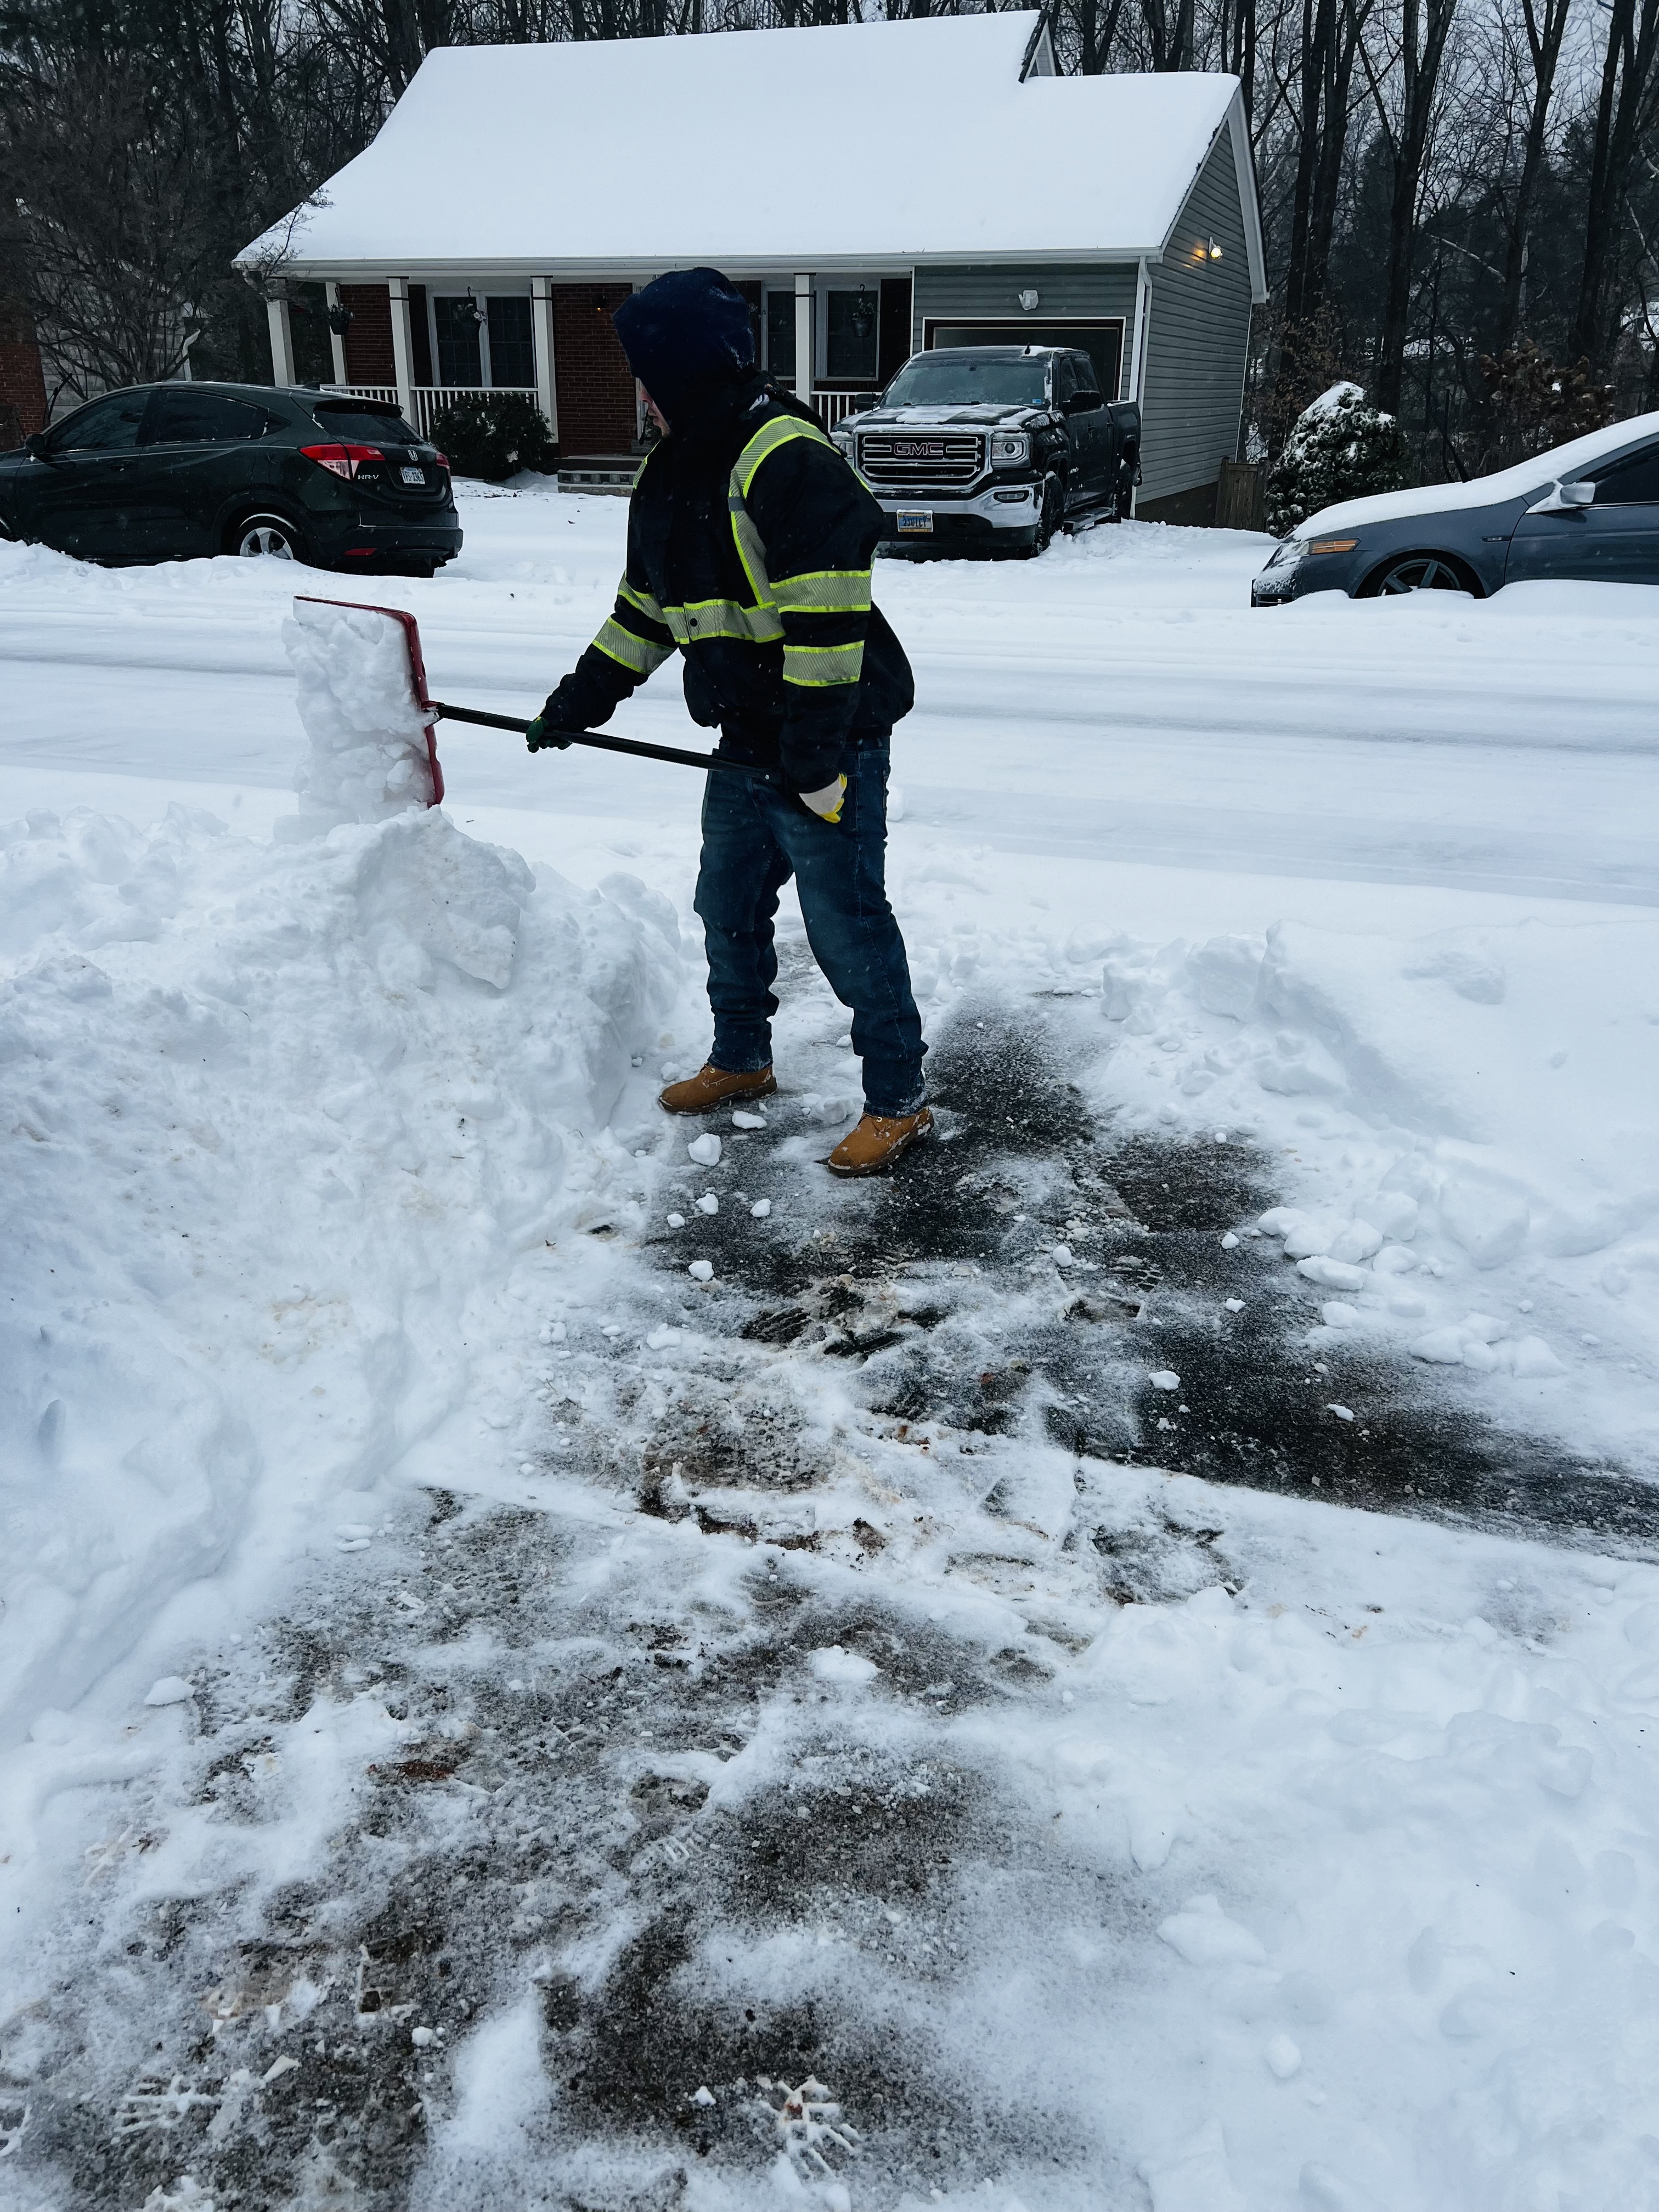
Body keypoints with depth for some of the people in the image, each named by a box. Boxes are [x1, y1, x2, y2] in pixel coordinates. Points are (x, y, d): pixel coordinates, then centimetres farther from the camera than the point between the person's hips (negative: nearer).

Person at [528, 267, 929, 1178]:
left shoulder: (786, 460, -19)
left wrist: (813, 752, -26)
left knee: (846, 924, -4)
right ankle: (740, 1060, 38)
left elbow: (828, 617, -25)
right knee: (727, 905, 19)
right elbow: (644, 605, 21)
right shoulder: (671, 471, 12)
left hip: (827, 743, -9)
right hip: (746, 742, 10)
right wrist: (581, 699, 17)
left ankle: (898, 1100, 10)